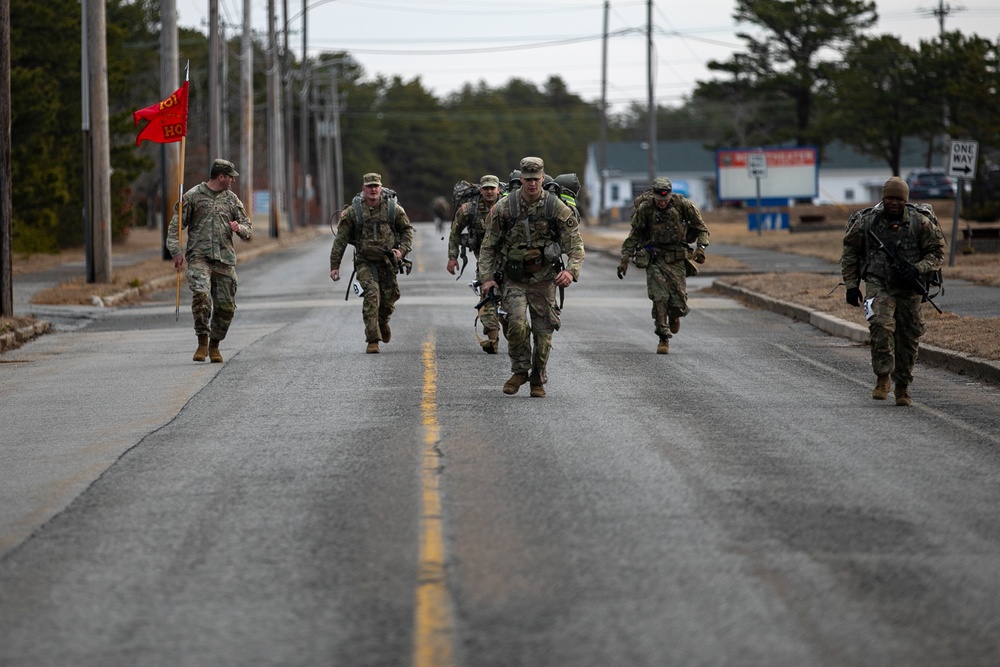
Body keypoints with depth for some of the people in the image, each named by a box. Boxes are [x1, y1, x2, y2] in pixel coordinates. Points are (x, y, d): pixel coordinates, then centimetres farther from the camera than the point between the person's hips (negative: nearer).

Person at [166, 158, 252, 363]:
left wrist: (240, 228, -6)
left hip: (225, 259, 4)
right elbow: (175, 225, 2)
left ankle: (214, 346, 20)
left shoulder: (232, 199, 13)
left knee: (226, 306, 2)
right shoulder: (192, 196, 2)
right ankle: (202, 342, -14)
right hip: (199, 256, -4)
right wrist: (176, 251, -10)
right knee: (201, 295, -24)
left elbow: (248, 229, 18)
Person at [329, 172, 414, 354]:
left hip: (388, 262, 2)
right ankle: (372, 340, -16)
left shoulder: (393, 208, -4)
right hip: (365, 262, -2)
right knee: (372, 295, -19)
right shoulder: (353, 211, -8)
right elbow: (340, 240, -4)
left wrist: (402, 250, -6)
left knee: (389, 299, 8)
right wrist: (334, 265, -5)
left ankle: (383, 322, 44)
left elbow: (407, 229, 10)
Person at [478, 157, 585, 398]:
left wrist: (571, 270, -22)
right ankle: (520, 371, 3)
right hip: (513, 278, -1)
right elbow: (489, 245, 2)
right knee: (517, 323, -18)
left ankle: (538, 379, 21)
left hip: (544, 278, 1)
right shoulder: (504, 208, -5)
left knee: (543, 331, 3)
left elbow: (575, 244, -5)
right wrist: (487, 277, -6)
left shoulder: (557, 208, -5)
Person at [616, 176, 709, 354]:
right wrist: (625, 259, -4)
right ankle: (664, 339, -5)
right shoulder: (645, 208, -7)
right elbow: (634, 235, 2)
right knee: (659, 298, -14)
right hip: (654, 258, 0)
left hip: (677, 258, 0)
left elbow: (701, 228, 2)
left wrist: (701, 248, -15)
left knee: (679, 302, -3)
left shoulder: (683, 205, -7)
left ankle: (674, 316, 35)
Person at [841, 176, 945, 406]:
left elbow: (937, 253, 3)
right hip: (878, 285, -1)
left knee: (908, 337, 5)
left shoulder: (920, 223, -3)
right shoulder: (866, 221, -2)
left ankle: (902, 387, 20)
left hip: (909, 289, 1)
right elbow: (849, 253, 9)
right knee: (881, 326, -25)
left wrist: (917, 268, -14)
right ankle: (882, 378, -15)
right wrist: (851, 285, 5)